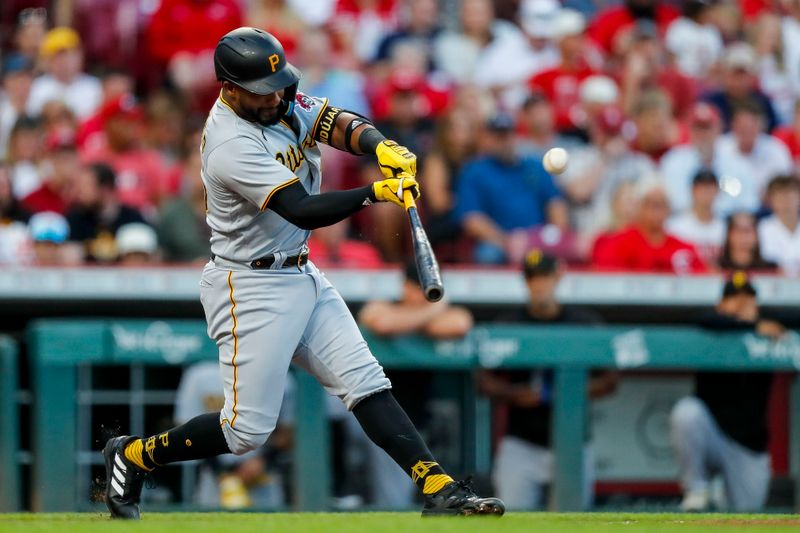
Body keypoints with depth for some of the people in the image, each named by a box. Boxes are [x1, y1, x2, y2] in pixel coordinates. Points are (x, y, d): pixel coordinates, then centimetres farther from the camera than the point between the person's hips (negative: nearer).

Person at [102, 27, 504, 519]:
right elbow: (303, 210, -32)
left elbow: (341, 125, -6)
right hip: (250, 289, -8)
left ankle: (439, 489, -3)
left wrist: (383, 147, -27)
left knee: (366, 383, 1)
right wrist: (376, 193, -40)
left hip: (301, 274, 9)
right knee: (248, 429, -4)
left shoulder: (279, 101, 0)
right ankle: (134, 456, 14)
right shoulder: (231, 146, -26)